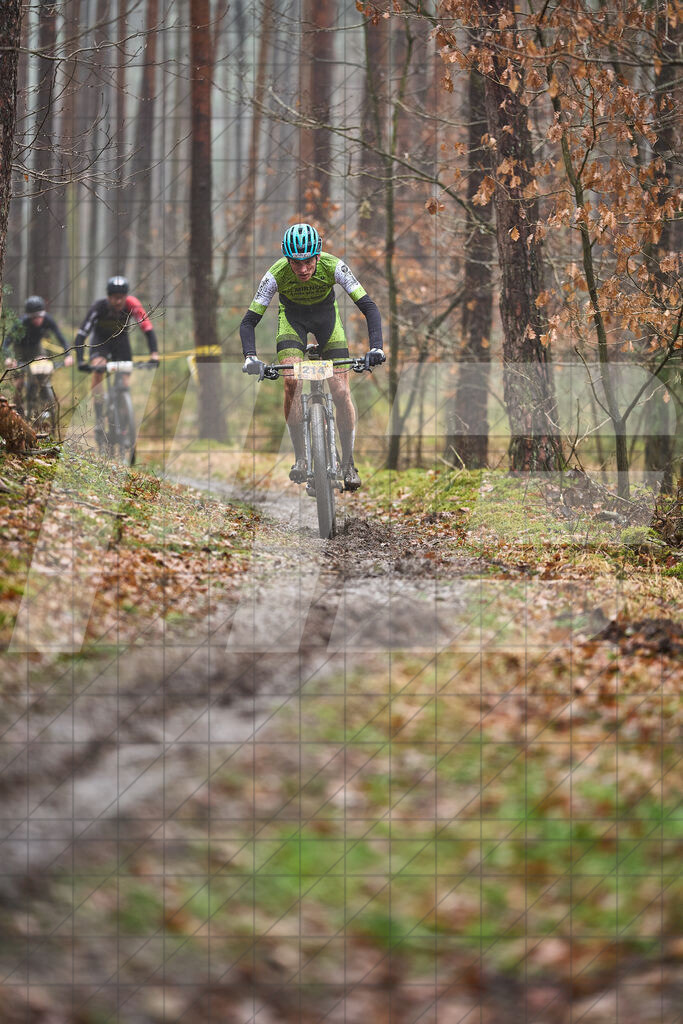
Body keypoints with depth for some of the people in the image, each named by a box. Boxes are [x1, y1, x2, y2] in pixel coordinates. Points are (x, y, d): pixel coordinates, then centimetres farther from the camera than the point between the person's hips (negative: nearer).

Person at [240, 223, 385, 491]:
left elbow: (369, 307, -30)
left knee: (341, 391, -11)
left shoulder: (333, 266, -33)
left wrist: (376, 347, -44)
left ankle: (348, 463, 5)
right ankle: (300, 458, -12)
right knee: (291, 380, -24)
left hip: (326, 314, 0)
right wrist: (250, 357, -44)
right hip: (292, 316, 0)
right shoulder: (276, 275, -32)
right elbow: (249, 320, -27)